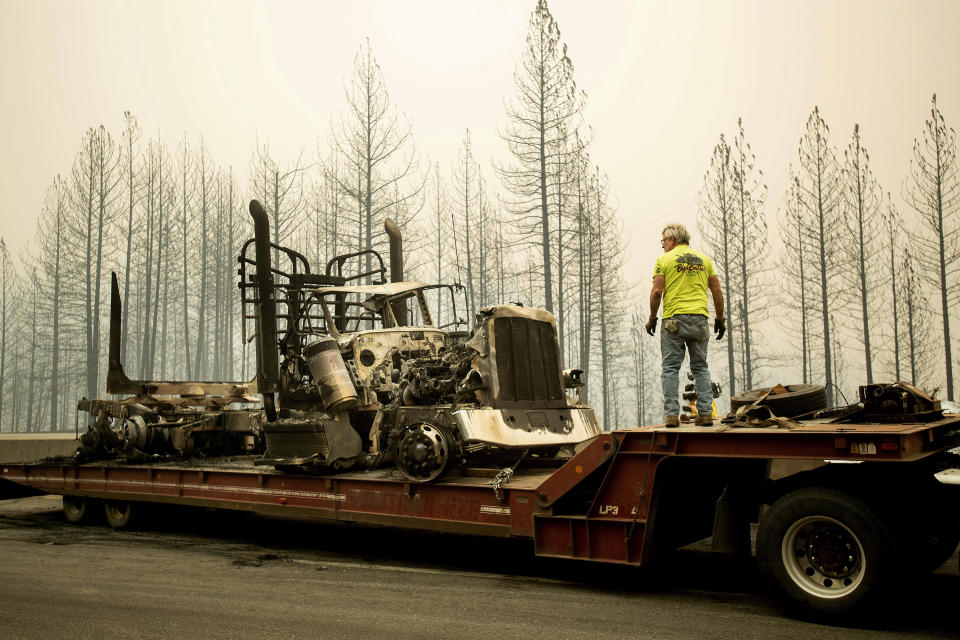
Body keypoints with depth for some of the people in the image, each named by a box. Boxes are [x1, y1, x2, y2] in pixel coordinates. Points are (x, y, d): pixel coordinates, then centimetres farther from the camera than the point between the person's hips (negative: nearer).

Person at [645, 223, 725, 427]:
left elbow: (657, 292, -6)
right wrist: (720, 319, 17)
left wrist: (652, 318, 4)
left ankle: (671, 414, -4)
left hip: (674, 320, -4)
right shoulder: (704, 259, 14)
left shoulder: (664, 260, 2)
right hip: (699, 319, 4)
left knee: (670, 368, 1)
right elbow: (717, 292, 11)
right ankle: (705, 413, 7)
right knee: (700, 368, 11)